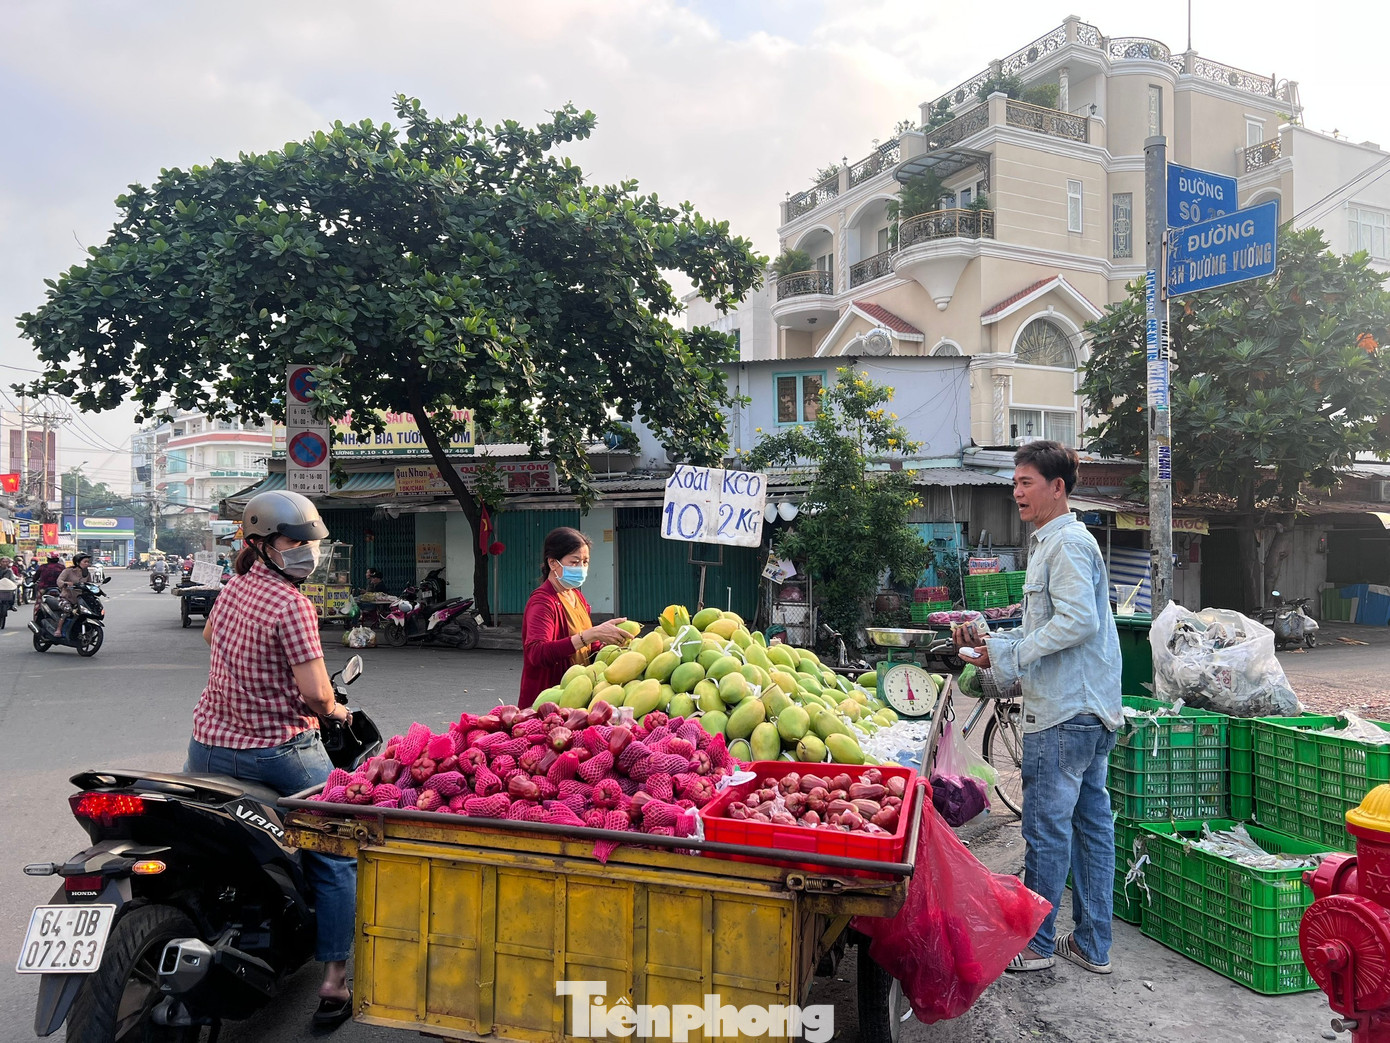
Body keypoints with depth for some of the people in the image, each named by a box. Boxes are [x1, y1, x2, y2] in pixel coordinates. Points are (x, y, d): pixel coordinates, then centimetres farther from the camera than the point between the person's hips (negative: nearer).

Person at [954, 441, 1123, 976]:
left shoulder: (1068, 542, -13)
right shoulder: (1051, 542, 19)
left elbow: (1078, 621, -23)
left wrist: (1008, 655, -16)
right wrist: (994, 640, 13)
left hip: (1065, 711, -11)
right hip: (1091, 709, 11)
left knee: (1046, 825, -1)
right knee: (1090, 820, 13)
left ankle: (1035, 941, 11)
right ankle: (1092, 944, 22)